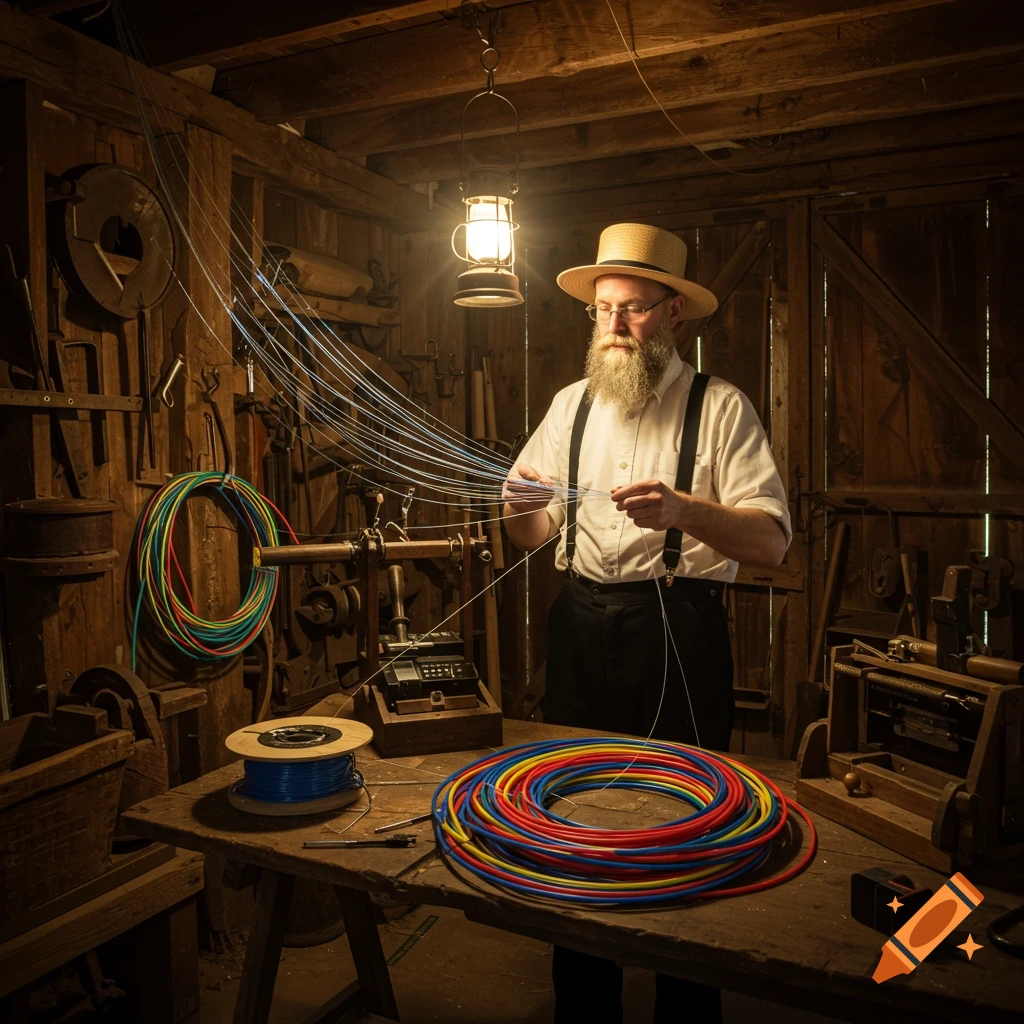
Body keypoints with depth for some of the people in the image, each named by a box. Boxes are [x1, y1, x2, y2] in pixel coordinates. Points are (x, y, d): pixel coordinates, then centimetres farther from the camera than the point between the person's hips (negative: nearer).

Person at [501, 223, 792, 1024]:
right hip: (581, 628, 4)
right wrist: (523, 506, -10)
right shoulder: (571, 404, 12)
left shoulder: (719, 407, -2)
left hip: (679, 634, -4)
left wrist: (683, 508, -28)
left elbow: (772, 541, -12)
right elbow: (532, 537, 13)